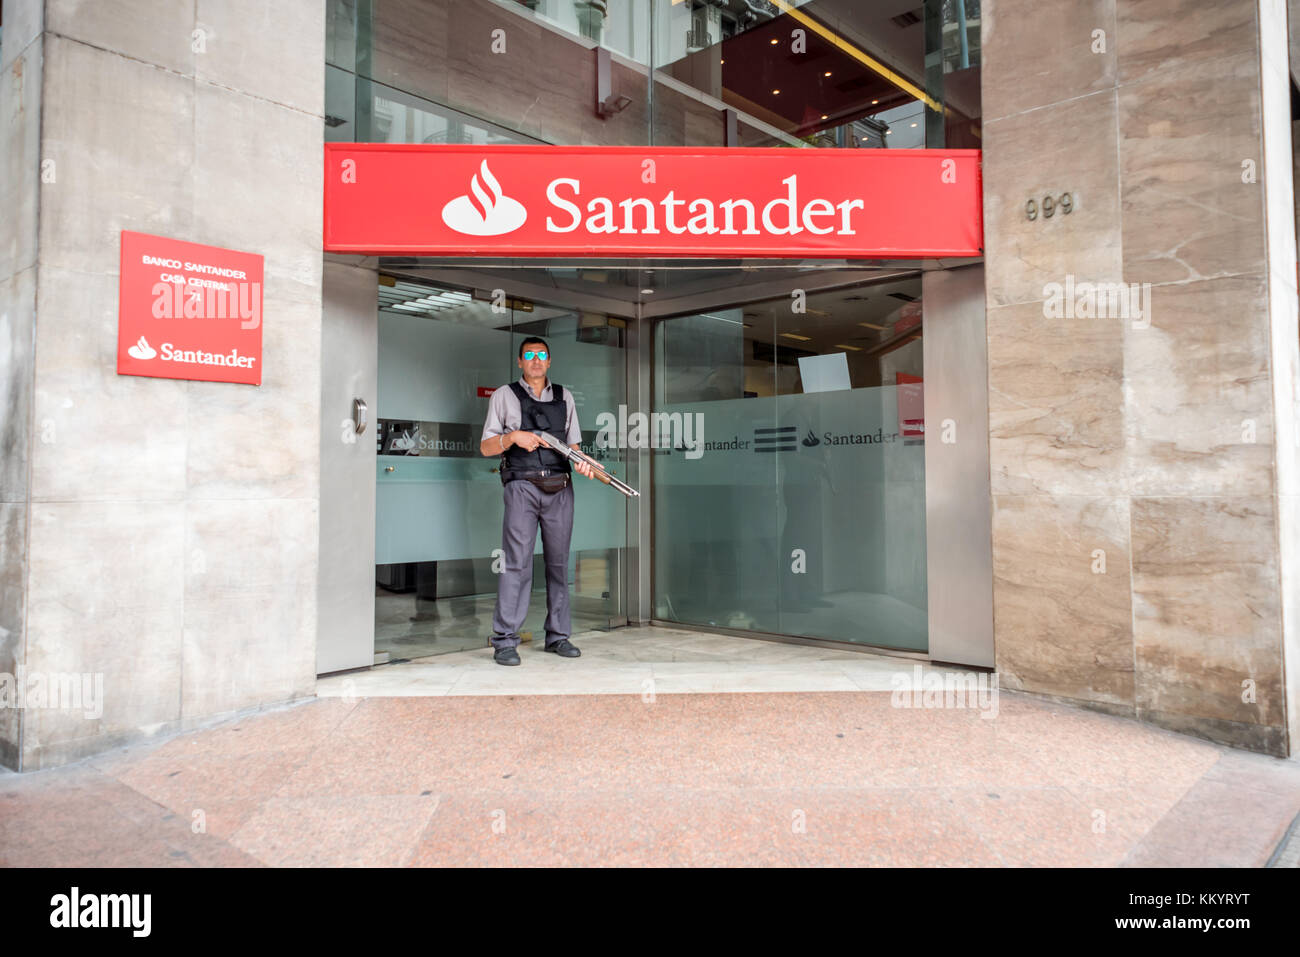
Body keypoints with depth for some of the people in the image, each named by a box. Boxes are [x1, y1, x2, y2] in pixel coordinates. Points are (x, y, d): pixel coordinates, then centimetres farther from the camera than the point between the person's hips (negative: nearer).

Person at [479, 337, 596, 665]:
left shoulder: (564, 397, 19)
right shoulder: (505, 395, 10)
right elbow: (485, 447, 7)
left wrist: (582, 464, -3)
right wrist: (513, 437, -11)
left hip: (560, 488, 3)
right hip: (522, 486, -3)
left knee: (559, 561, 5)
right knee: (517, 561, -9)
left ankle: (558, 636, 14)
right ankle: (505, 640, -5)